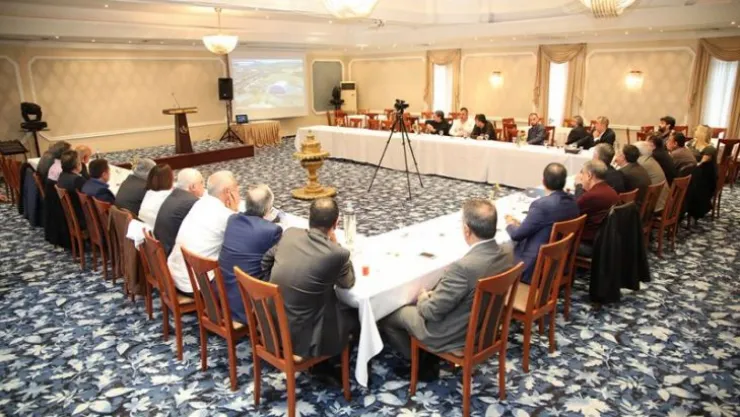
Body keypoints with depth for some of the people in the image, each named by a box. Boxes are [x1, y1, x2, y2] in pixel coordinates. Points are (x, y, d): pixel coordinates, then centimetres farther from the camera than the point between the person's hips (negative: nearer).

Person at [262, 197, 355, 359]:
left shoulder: (290, 234, -6)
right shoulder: (337, 254, -22)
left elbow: (267, 260, 13)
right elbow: (348, 282, 0)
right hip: (303, 338, -6)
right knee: (352, 315, 21)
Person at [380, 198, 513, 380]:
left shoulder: (463, 267, -36)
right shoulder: (506, 255, -10)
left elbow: (433, 312, -23)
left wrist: (423, 299, -1)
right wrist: (435, 294, 7)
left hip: (452, 335, -7)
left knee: (387, 315, 11)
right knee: (421, 302, 26)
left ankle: (420, 362, 26)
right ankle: (427, 358, 28)